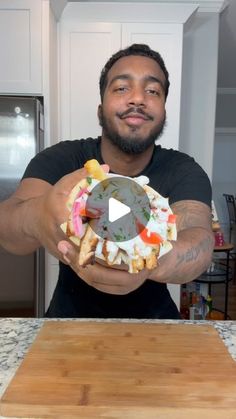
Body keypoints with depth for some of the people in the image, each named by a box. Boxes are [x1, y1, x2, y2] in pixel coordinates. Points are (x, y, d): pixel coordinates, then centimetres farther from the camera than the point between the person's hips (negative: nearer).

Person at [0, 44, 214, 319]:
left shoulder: (184, 172, -12)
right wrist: (36, 217, -50)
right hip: (70, 321, 1)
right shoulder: (59, 160, -12)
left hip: (152, 322, 0)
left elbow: (200, 242, -30)